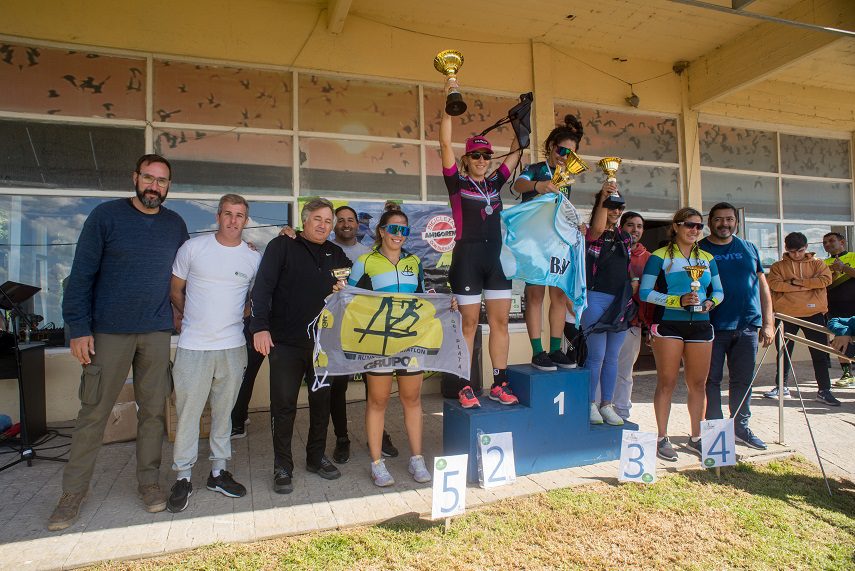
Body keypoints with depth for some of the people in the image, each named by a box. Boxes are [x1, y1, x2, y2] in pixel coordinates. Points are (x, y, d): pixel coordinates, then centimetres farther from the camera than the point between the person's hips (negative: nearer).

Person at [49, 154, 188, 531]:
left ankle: (149, 482, 22)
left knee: (153, 411, 8)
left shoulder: (175, 224, 7)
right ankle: (73, 492, 18)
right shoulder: (106, 216, -3)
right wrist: (79, 328, -10)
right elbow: (82, 274, -5)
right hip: (109, 332, -3)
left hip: (157, 333, 3)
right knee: (93, 413, 4)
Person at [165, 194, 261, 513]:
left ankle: (218, 472, 25)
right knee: (188, 413, 2)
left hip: (232, 346, 2)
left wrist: (237, 317, 4)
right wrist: (193, 317, 8)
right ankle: (183, 478, 17)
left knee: (223, 412, 12)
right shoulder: (193, 248, -2)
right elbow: (175, 290, 8)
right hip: (193, 346, -2)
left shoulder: (254, 258, 3)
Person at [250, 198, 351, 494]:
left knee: (322, 401, 12)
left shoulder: (336, 254, 13)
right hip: (285, 342, -4)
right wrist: (260, 326, -18)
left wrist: (345, 289, 1)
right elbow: (262, 287, -8)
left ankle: (316, 457, 29)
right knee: (284, 405, 3)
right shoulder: (282, 246, -1)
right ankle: (282, 467, 17)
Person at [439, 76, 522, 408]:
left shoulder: (494, 182, 13)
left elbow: (516, 151, 18)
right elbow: (445, 143, -8)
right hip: (467, 258, -5)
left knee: (500, 322, 5)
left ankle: (499, 384, 14)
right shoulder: (457, 182, 1)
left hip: (496, 257, 5)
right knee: (469, 324, 0)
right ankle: (465, 388, 8)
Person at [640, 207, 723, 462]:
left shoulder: (707, 258, 15)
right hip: (668, 324, -5)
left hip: (700, 325, 5)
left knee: (698, 383, 9)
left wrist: (710, 302, -4)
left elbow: (718, 291, 19)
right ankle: (662, 438, 6)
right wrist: (679, 300, -17)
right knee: (667, 382, -2)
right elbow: (645, 292, -8)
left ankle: (696, 437, 23)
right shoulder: (660, 256, -1)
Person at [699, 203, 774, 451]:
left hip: (747, 327, 3)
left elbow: (763, 286, 12)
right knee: (711, 380, 2)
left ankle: (740, 426, 24)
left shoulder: (749, 249, 12)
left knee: (743, 380, 11)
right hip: (712, 328, -3)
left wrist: (768, 323, 6)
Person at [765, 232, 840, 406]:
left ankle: (824, 390, 9)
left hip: (813, 313, 0)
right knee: (784, 352, 9)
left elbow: (826, 279, -9)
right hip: (786, 315, 0)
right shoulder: (778, 266, 6)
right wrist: (807, 285, -12)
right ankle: (782, 387, 20)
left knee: (819, 353, 2)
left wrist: (798, 281, -12)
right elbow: (775, 284, -12)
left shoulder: (817, 264, 9)